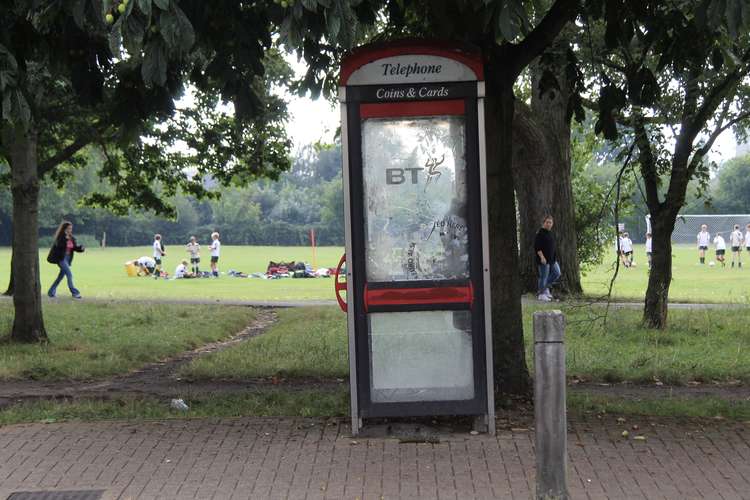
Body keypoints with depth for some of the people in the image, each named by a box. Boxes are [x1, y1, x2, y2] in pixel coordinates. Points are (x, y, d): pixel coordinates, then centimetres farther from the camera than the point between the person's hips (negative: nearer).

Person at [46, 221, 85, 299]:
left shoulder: (71, 238, 9)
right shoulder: (60, 237, -11)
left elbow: (75, 247, 8)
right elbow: (58, 245, -25)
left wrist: (81, 248, -11)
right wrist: (65, 239, -33)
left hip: (68, 258, 7)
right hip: (61, 258, -7)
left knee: (61, 275, 11)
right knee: (69, 274, -14)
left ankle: (51, 292, 23)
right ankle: (74, 292, -12)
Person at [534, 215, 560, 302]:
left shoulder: (550, 233, 14)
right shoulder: (540, 233, -13)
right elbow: (537, 247, -18)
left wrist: (554, 257, 23)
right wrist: (542, 257, -25)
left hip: (552, 259, 9)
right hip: (543, 259, -9)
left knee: (557, 273, 9)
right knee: (544, 276, -3)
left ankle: (546, 287, 24)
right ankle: (541, 294, 9)